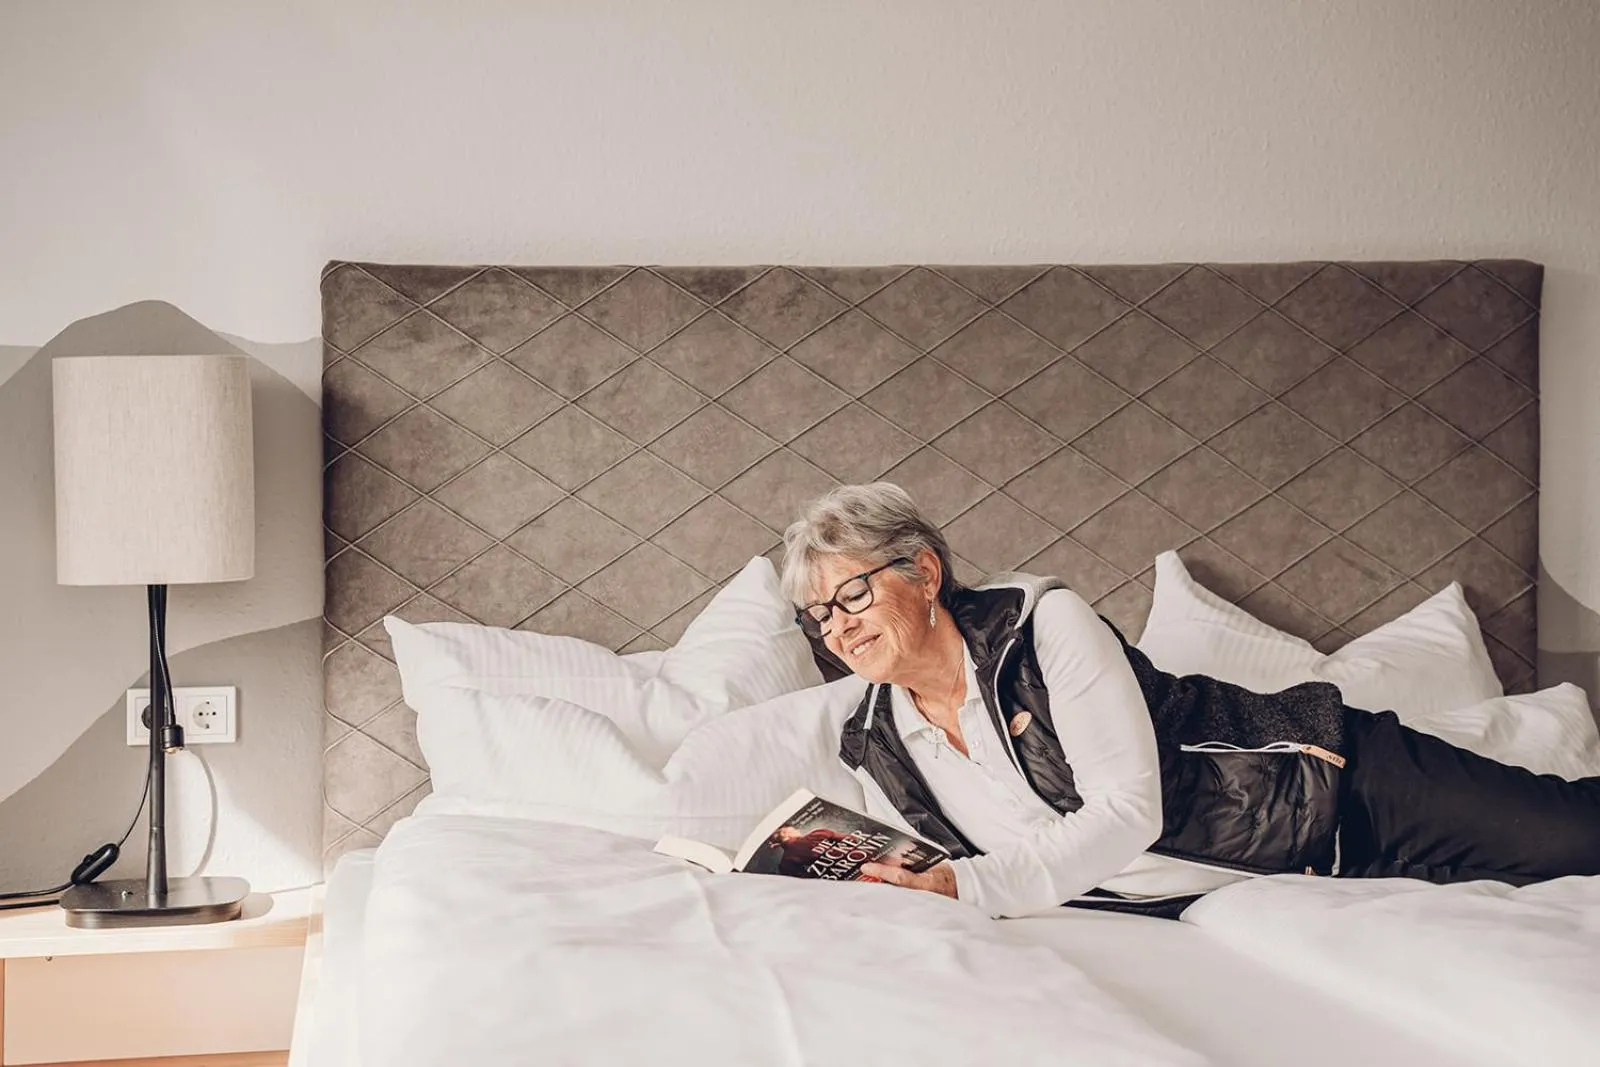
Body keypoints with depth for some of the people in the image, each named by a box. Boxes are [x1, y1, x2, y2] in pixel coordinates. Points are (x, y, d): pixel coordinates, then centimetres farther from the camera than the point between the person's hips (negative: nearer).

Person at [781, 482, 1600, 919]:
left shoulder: (1044, 622, -18)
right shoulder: (875, 752, -1)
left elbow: (1128, 810, -23)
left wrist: (964, 886, -29)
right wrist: (851, 871, -16)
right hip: (1217, 905, 4)